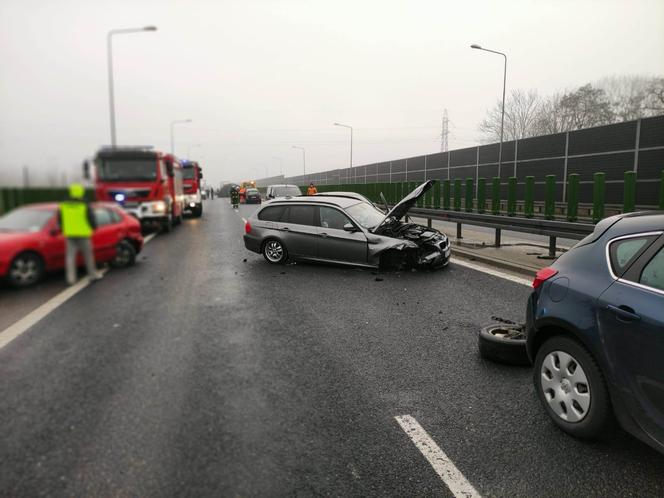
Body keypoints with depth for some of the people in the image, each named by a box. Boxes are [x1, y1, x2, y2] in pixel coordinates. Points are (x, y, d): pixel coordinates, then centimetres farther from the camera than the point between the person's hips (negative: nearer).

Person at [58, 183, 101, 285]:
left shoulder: (64, 205, 2)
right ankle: (93, 274, 18)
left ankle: (71, 278, -2)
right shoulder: (85, 205, -10)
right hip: (83, 234, -3)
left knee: (70, 256, 3)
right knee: (88, 255, 9)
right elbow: (91, 218, -6)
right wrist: (94, 227, 14)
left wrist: (64, 229, 25)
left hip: (70, 234, 3)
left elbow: (59, 219, 8)